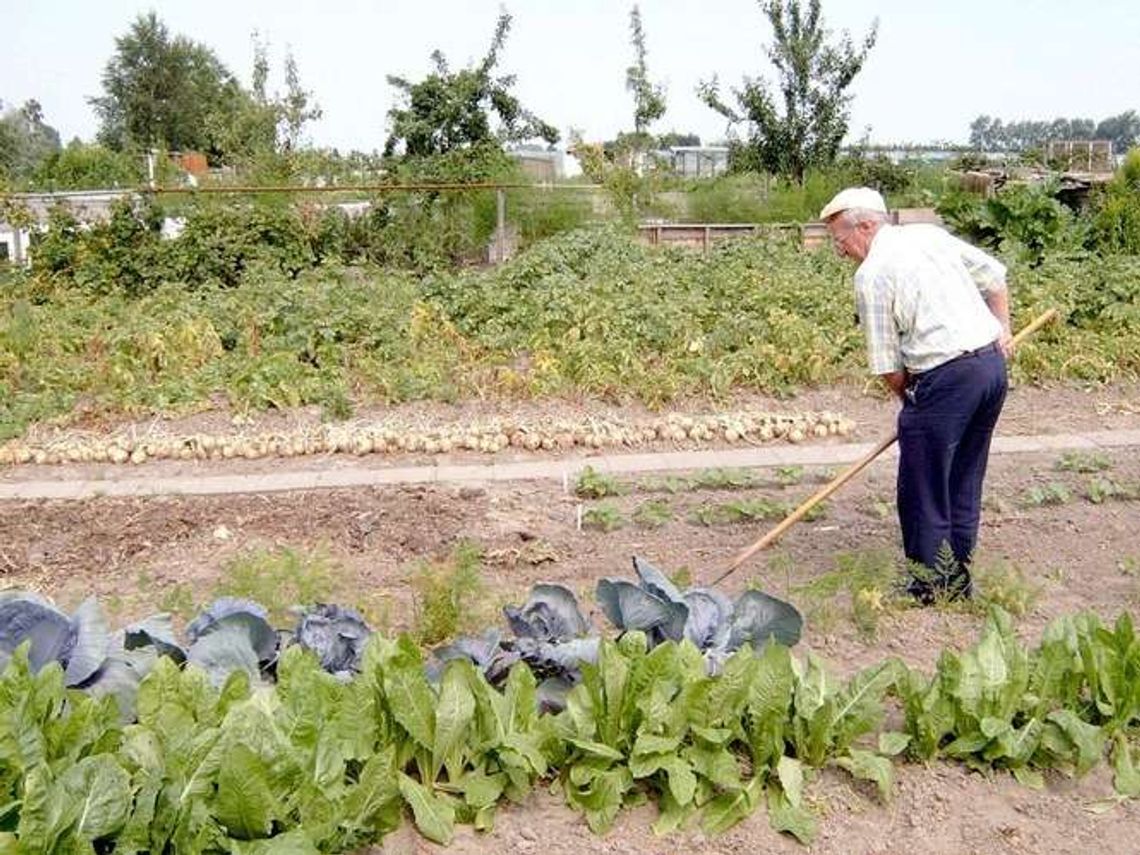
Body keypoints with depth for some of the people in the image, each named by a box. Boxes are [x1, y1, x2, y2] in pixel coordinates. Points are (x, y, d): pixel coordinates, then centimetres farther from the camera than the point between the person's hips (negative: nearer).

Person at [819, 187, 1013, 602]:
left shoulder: (871, 275, -9)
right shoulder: (931, 234, 13)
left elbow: (887, 363, -7)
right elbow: (994, 274, 19)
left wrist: (909, 399, 8)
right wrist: (1002, 329, 23)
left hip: (946, 377, -8)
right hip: (993, 362, 9)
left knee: (923, 488, 6)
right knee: (965, 479, 19)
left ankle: (931, 583, 16)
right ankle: (958, 577, 30)